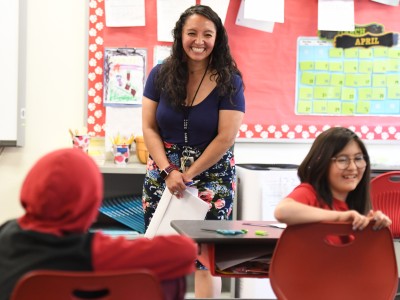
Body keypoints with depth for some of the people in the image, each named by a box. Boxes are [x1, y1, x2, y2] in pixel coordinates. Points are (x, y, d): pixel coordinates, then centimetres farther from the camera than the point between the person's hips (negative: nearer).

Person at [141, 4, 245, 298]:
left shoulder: (229, 81, -7)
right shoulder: (161, 74, 0)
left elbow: (226, 137, -11)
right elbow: (149, 127, 0)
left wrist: (188, 175, -12)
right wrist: (168, 171, -12)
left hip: (212, 176, -2)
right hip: (163, 172, 3)